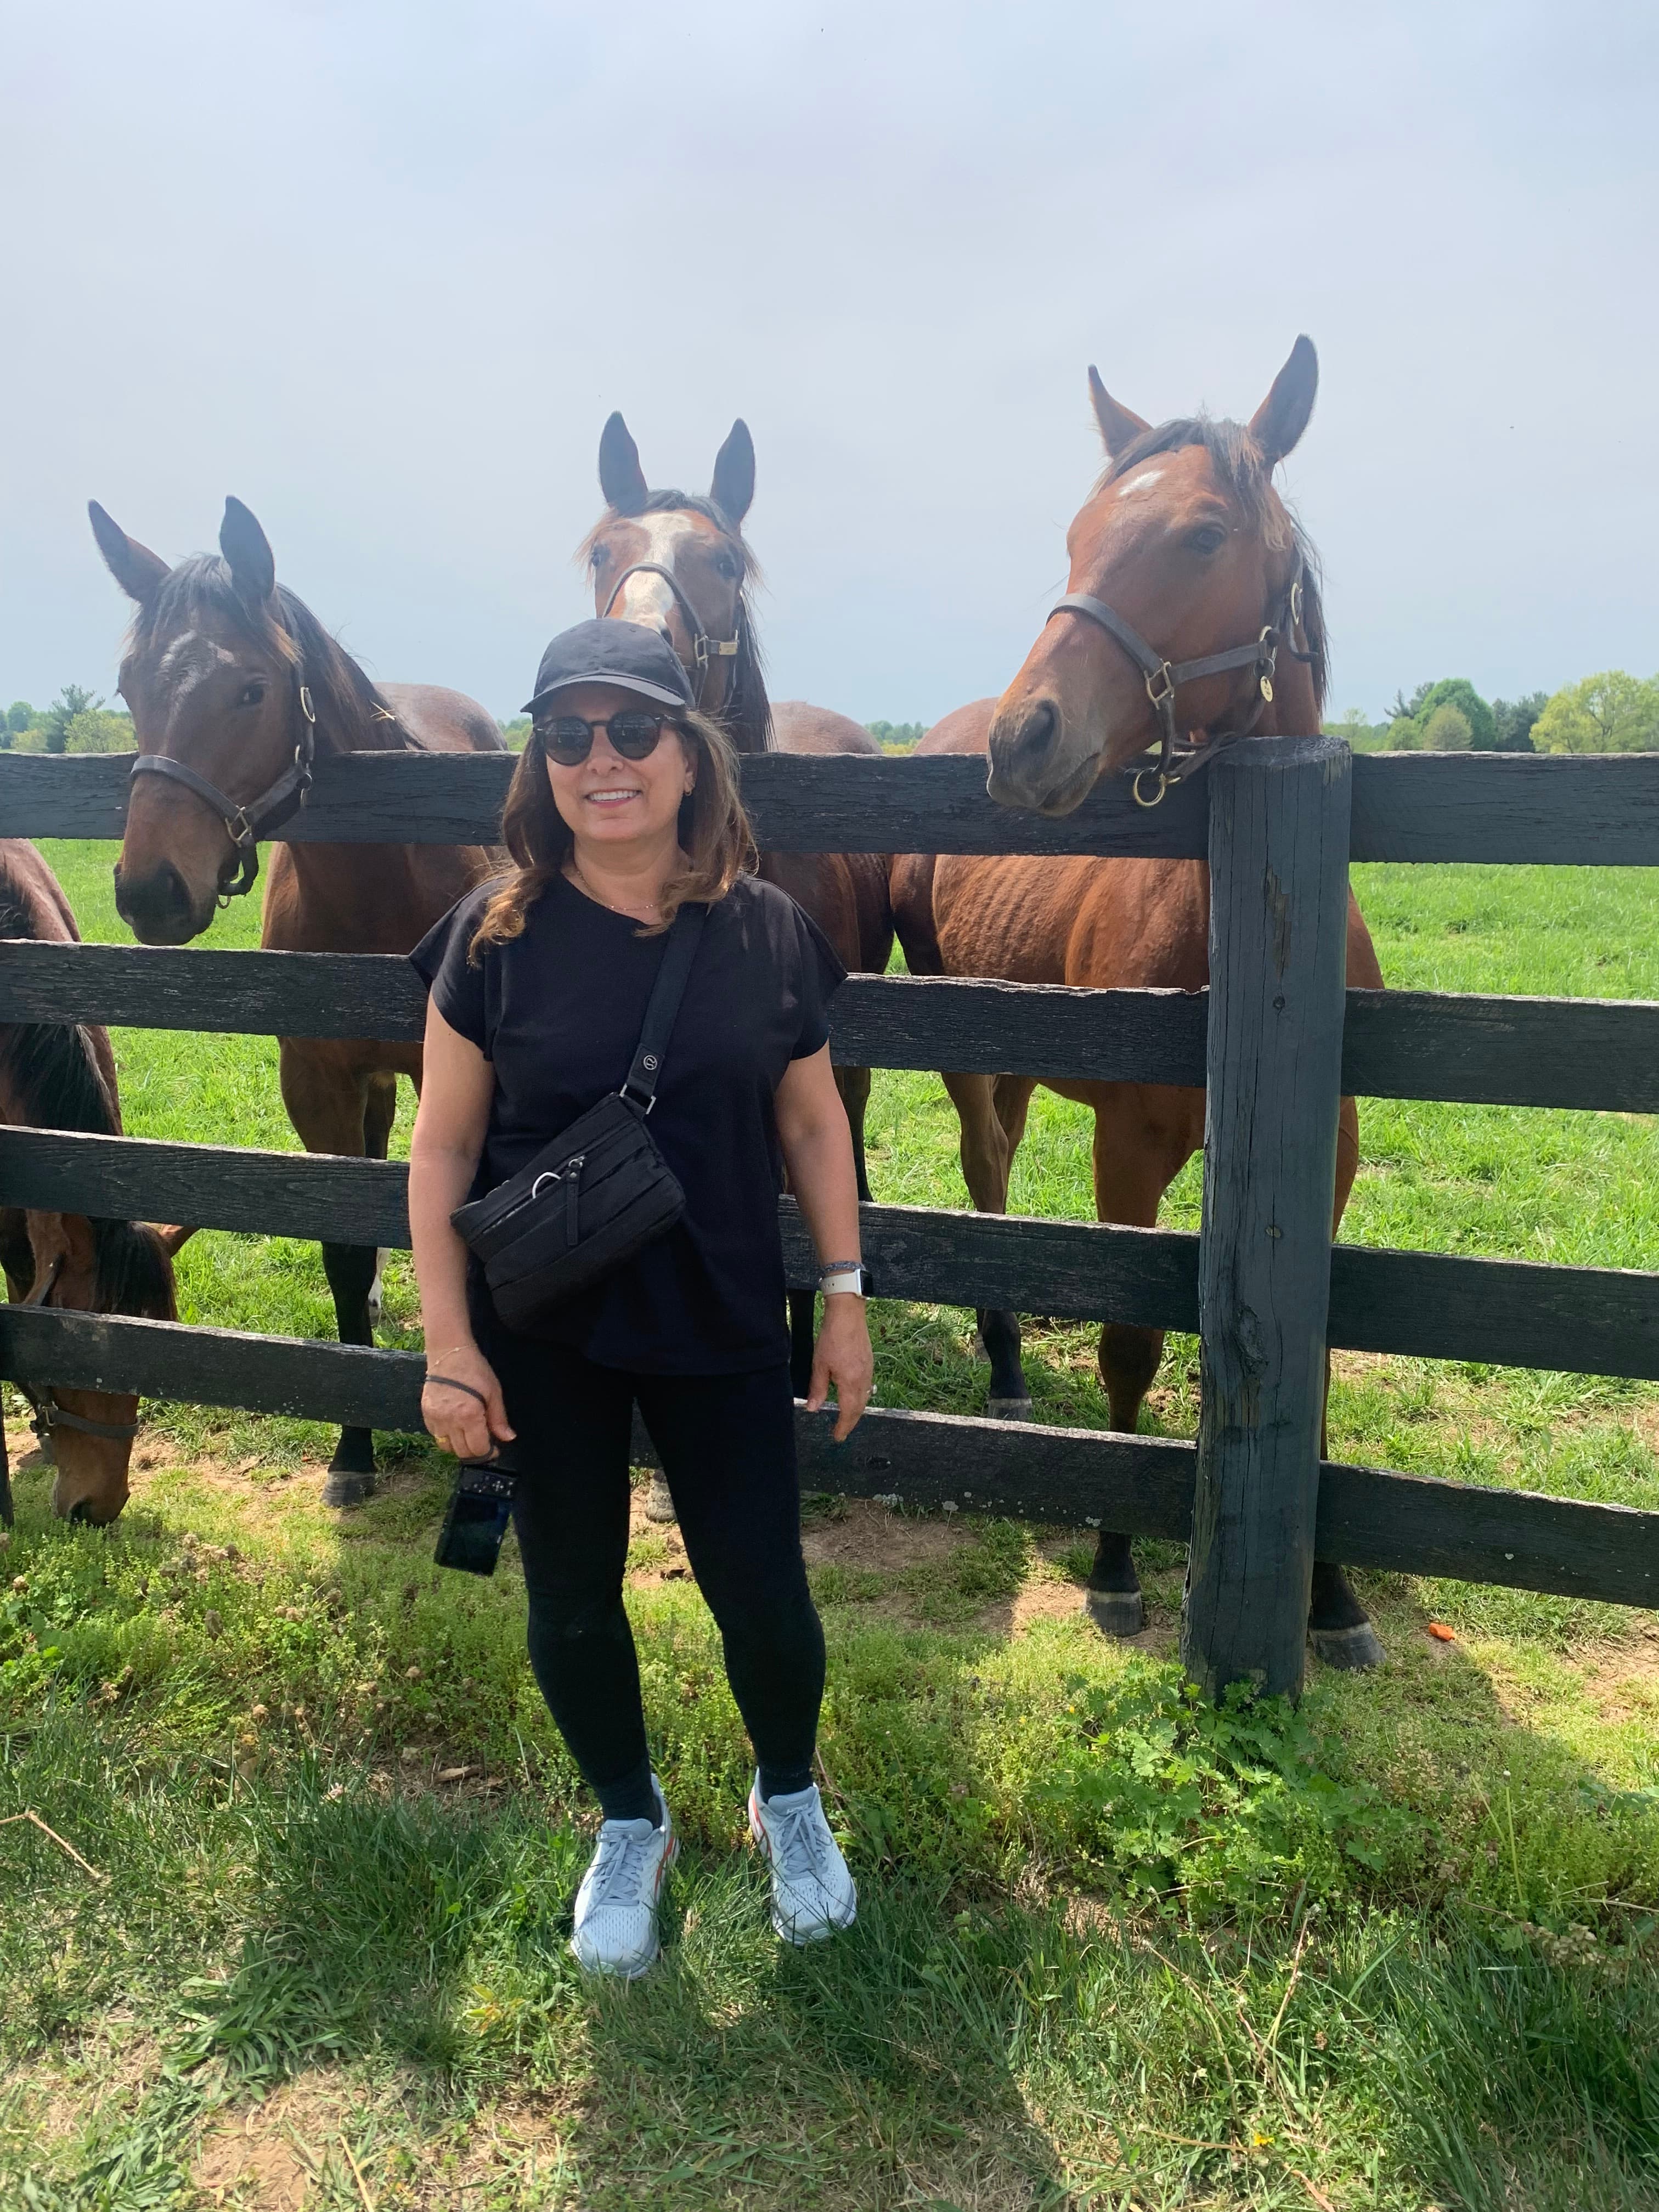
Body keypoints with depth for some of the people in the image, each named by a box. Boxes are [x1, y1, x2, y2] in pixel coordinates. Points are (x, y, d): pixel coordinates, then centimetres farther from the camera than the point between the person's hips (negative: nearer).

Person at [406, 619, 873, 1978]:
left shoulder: (767, 933, -5)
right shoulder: (498, 935, -8)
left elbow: (813, 1124, 4)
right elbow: (443, 1147, -5)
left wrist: (845, 1298, 2)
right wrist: (449, 1345, -7)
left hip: (724, 1327, 0)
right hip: (544, 1334, 0)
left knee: (763, 1596, 7)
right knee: (573, 1599, 14)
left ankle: (791, 1800, 40)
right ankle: (629, 1827, 42)